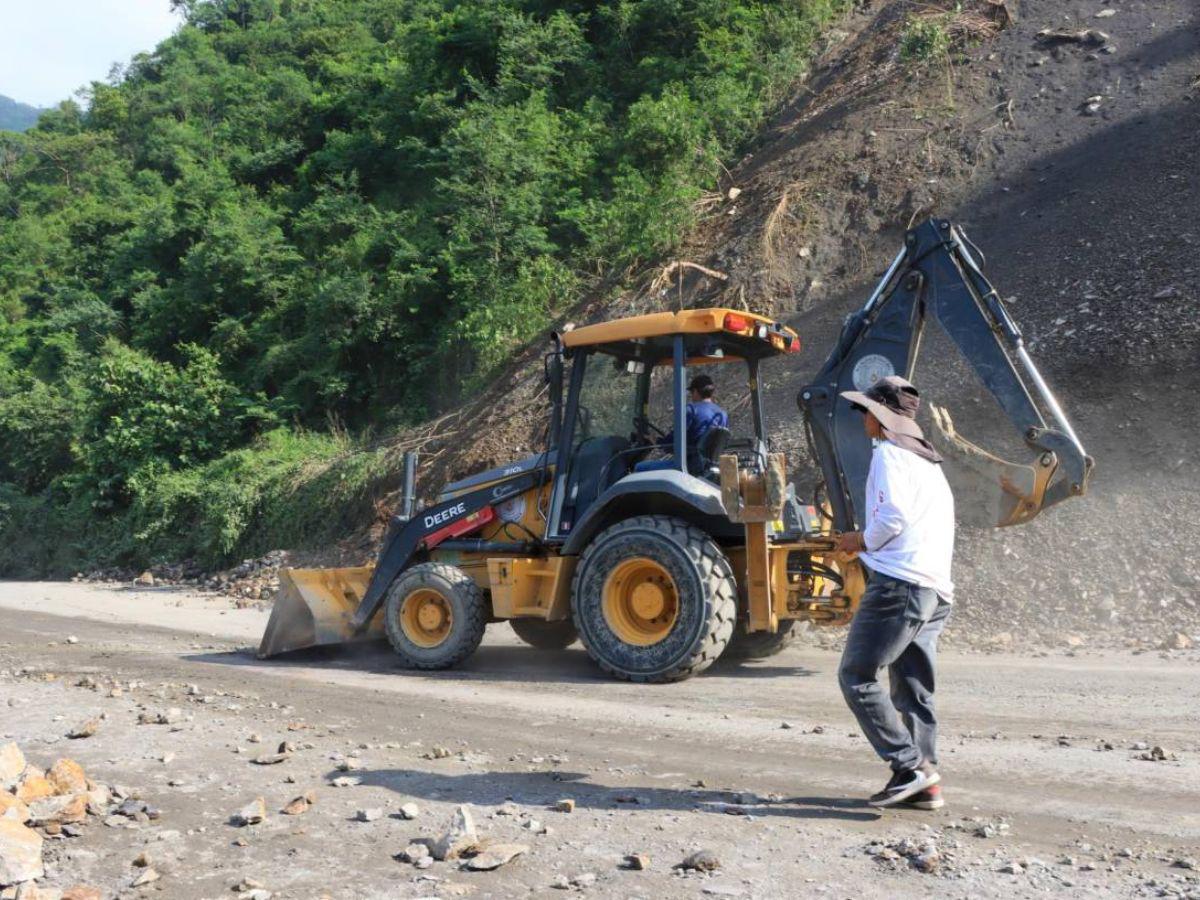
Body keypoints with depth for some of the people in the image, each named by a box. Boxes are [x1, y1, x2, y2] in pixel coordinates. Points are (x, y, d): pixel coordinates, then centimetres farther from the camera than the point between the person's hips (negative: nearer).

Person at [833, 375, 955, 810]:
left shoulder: (889, 453, -3)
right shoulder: (929, 461, 25)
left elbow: (892, 516, -16)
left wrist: (862, 541, 1)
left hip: (899, 582, -9)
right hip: (936, 589, 9)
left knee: (857, 677, -5)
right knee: (914, 689, 10)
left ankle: (909, 766, -11)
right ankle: (924, 784, 8)